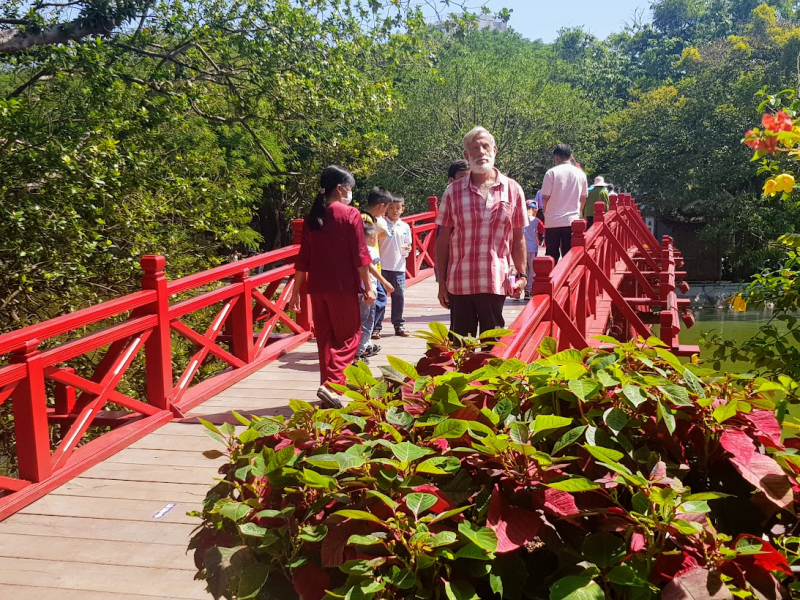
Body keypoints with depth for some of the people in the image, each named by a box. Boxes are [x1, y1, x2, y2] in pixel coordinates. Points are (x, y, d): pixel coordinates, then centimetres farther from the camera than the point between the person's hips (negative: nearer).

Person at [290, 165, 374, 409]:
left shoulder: (312, 217, 8)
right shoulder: (350, 214, -7)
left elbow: (303, 259, 9)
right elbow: (360, 256, -10)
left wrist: (296, 292, 13)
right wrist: (368, 287, -3)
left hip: (317, 288, 5)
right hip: (343, 287, -5)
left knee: (325, 338, 13)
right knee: (348, 337, 5)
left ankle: (329, 392, 18)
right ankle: (331, 384, -13)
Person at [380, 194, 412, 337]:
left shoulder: (405, 227, 9)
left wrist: (407, 249, -4)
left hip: (399, 267, 3)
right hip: (382, 266, -3)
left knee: (399, 296, 8)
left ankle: (399, 325, 18)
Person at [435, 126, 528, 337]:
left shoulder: (513, 189, 3)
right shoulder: (453, 191, 2)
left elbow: (518, 237, 8)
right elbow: (443, 240, 5)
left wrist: (522, 274, 1)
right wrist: (442, 282, 2)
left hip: (496, 282, 0)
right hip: (459, 283, 0)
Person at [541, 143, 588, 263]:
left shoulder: (552, 173, -6)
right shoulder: (580, 174, 5)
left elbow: (545, 197, -7)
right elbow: (583, 197, 13)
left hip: (553, 221, -2)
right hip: (572, 221, 2)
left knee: (552, 256, 6)